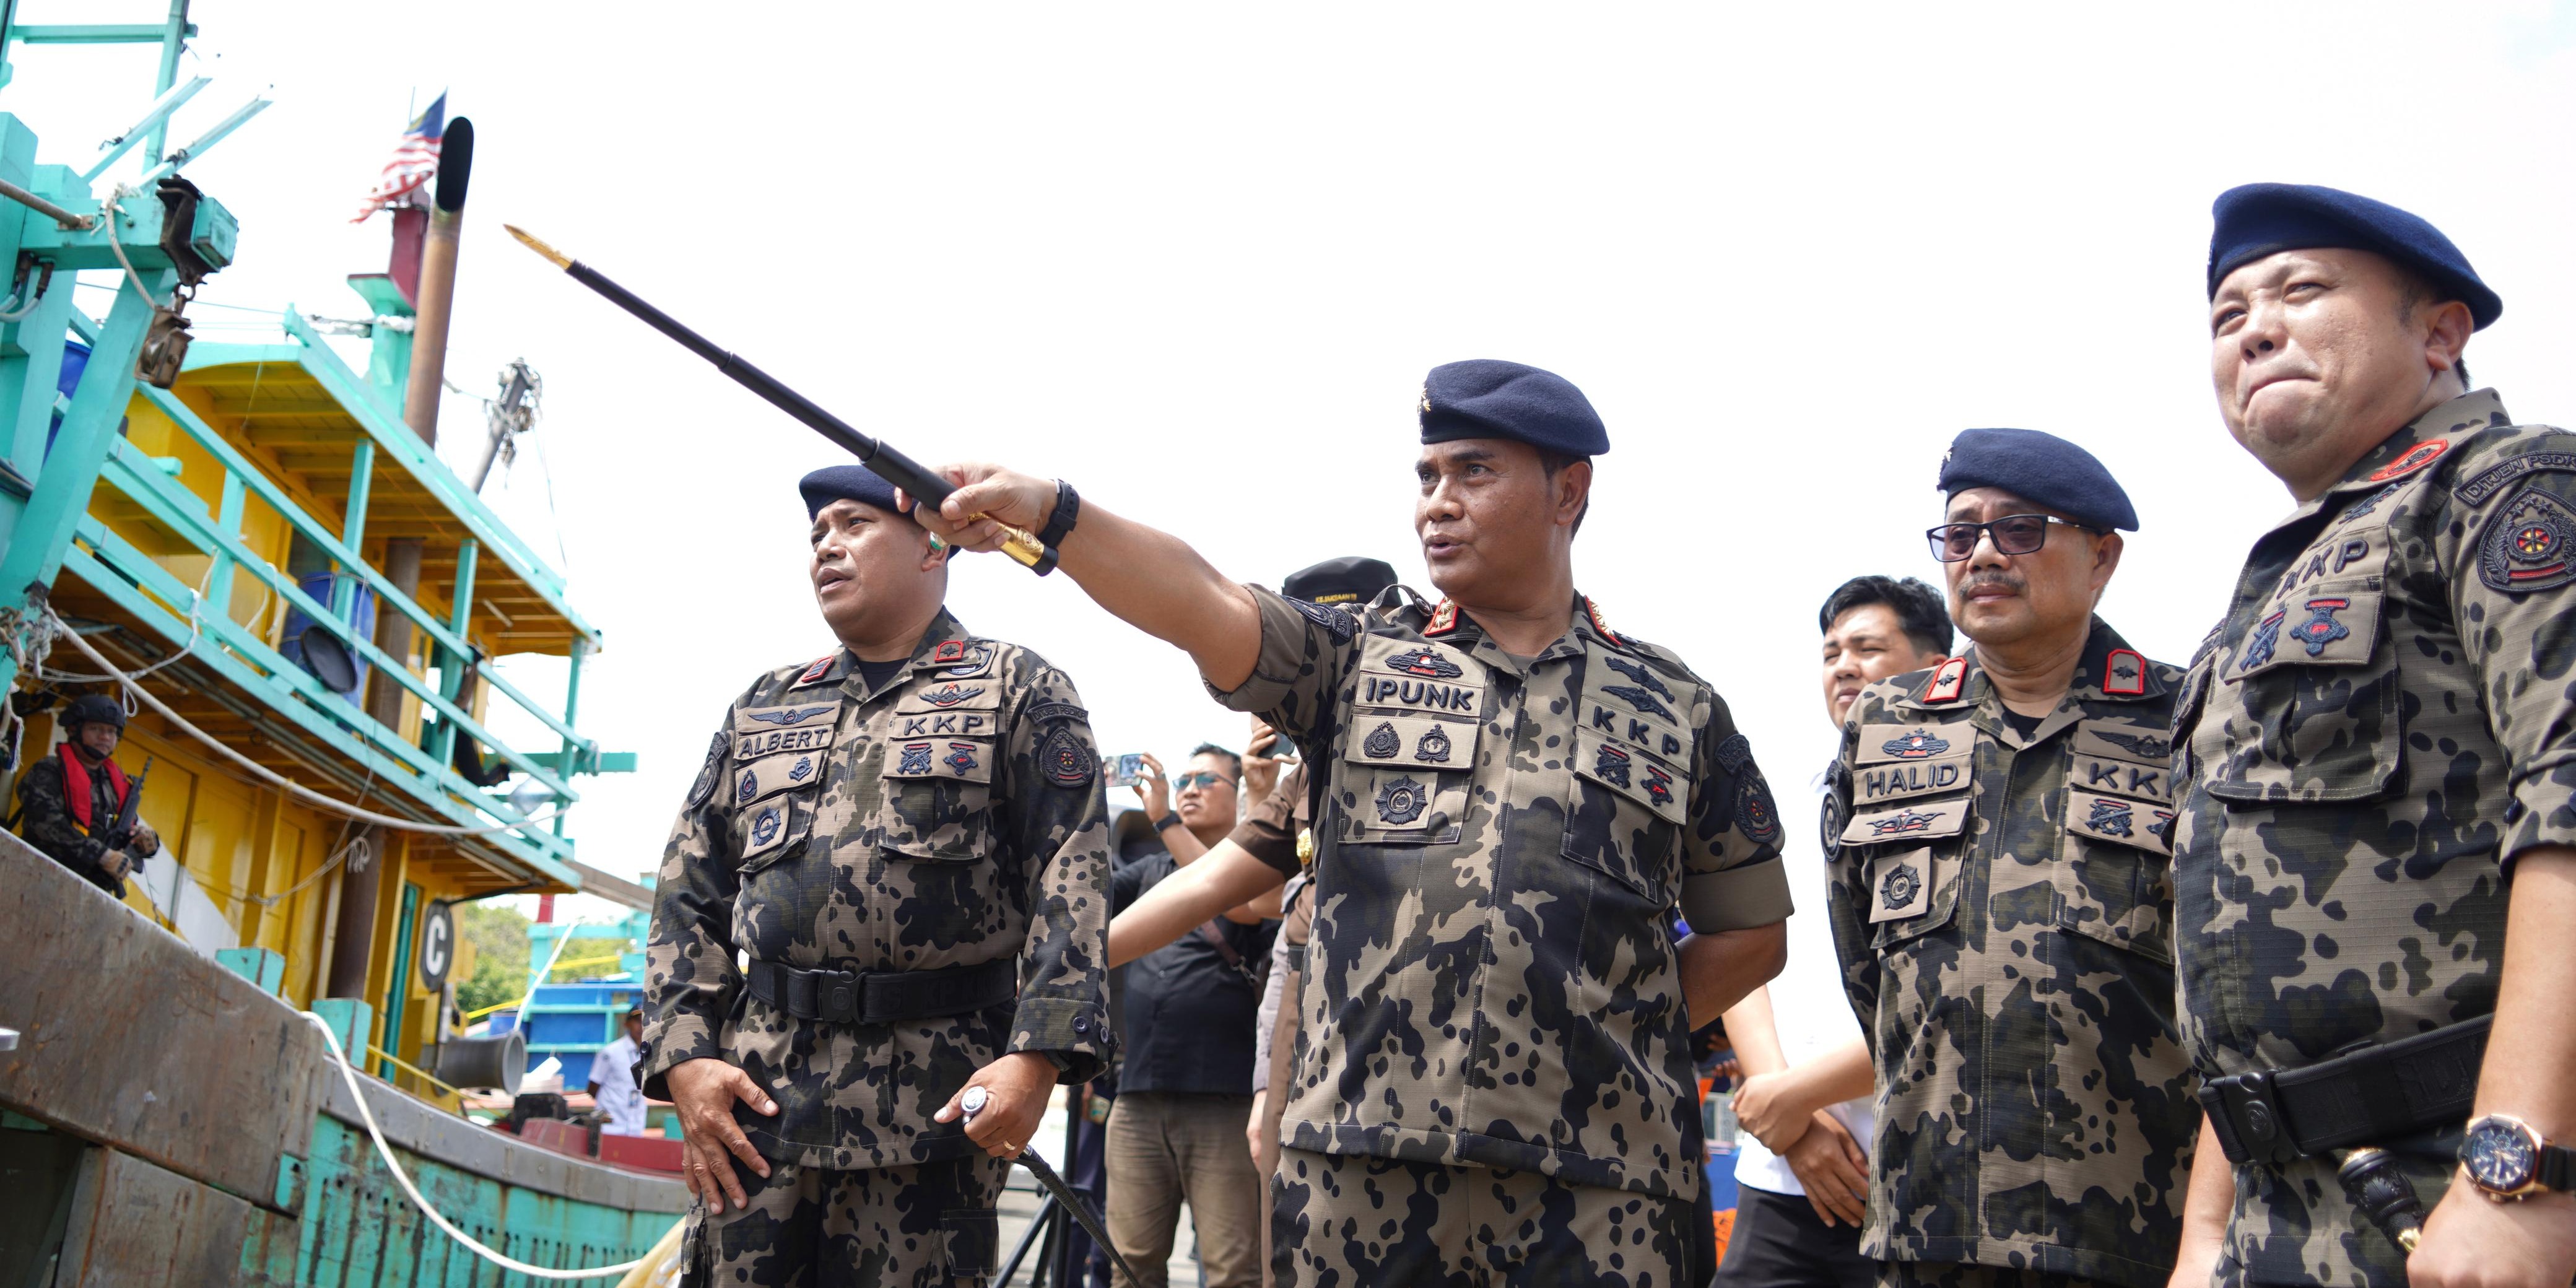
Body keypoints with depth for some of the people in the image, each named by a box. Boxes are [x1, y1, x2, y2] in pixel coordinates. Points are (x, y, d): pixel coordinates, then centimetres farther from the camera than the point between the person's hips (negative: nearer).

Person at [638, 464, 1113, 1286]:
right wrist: (684, 1057, 1)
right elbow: (690, 895, 15)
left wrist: (1036, 1055, -17)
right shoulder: (760, 711, 20)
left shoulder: (1018, 691, 6)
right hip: (757, 1090, 4)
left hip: (937, 1093, -4)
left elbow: (1070, 883, -5)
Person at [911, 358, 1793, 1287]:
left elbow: (1750, 933, 16)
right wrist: (1049, 511, -24)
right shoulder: (1362, 660, 11)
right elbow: (1205, 608, -7)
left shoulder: (1675, 707, 12)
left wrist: (1615, 1039, 5)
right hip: (1360, 1167, 0)